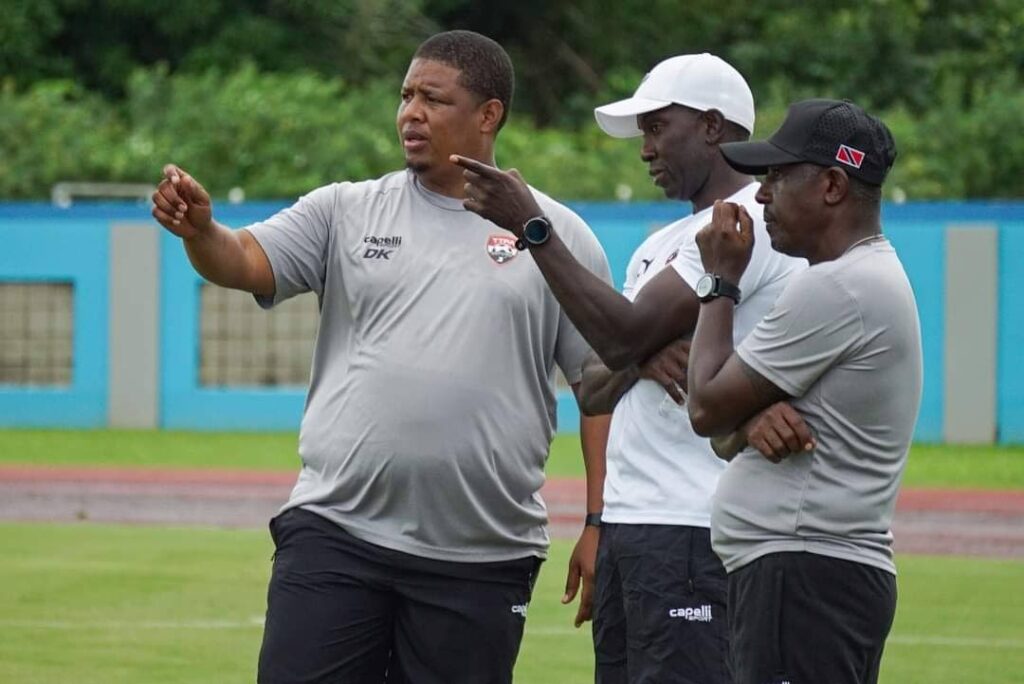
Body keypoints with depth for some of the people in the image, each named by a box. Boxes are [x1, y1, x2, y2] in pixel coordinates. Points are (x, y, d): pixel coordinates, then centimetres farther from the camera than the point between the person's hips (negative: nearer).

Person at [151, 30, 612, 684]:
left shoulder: (560, 235, 4)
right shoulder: (347, 211, 8)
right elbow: (245, 261, -4)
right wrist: (199, 229, -27)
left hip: (483, 557, -1)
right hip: (335, 532, 1)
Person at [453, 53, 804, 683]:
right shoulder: (659, 246, 22)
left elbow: (624, 335, -15)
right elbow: (596, 394, 18)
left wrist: (531, 227, -11)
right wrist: (641, 356, -5)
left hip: (692, 534, -9)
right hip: (624, 527, 9)